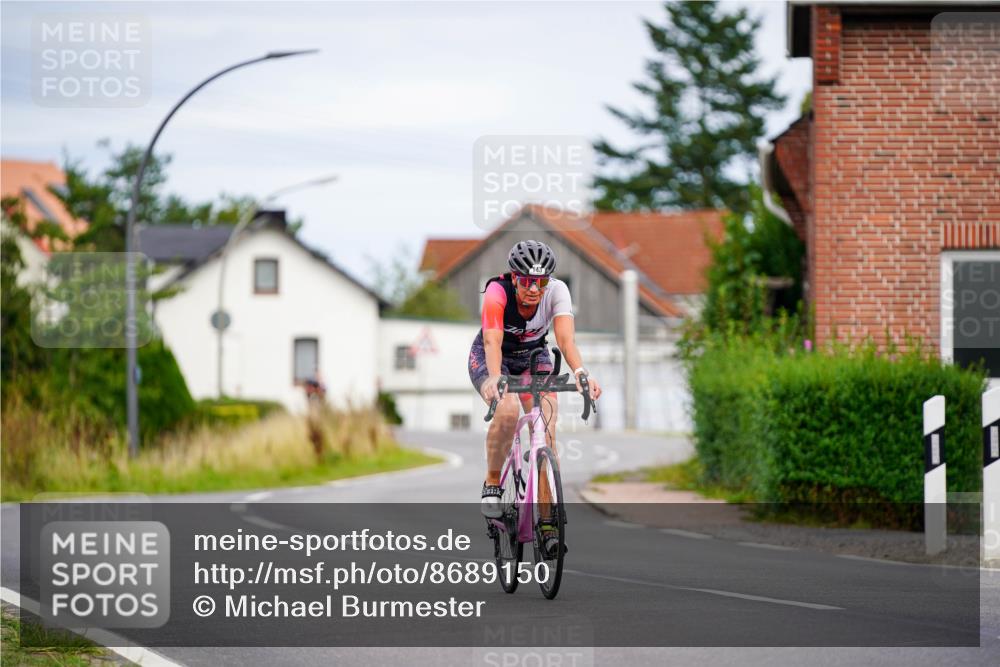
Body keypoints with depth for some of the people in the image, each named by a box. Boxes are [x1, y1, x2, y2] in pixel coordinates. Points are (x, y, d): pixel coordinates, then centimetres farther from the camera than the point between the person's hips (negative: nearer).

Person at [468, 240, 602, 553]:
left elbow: (566, 338, -37)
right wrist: (493, 378, -61)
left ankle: (546, 519, -14)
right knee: (507, 410, -34)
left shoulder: (557, 291, -26)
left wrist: (580, 373, -56)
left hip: (533, 357, 2)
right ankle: (492, 483, -11)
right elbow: (492, 340, -42)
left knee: (547, 429, -19)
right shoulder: (497, 292, -31)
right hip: (491, 358, -2)